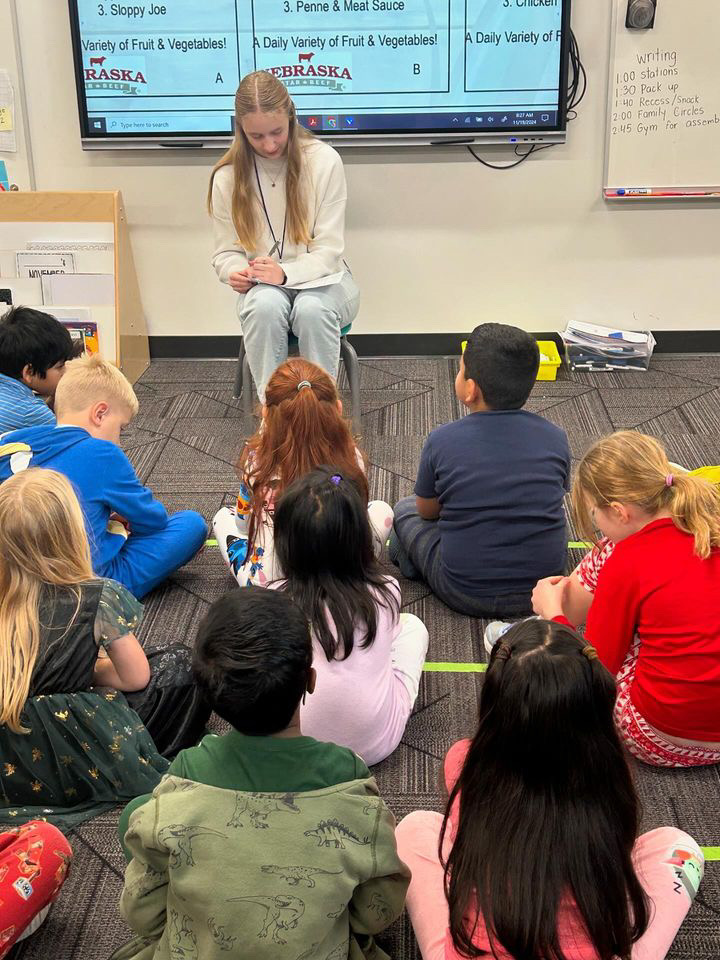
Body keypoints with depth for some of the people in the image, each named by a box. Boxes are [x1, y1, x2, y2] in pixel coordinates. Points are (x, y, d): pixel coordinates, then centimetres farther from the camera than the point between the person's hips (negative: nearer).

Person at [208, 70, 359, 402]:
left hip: (320, 278, -1)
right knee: (265, 306, -35)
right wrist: (236, 272, -19)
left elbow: (329, 250, -9)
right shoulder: (227, 177, -1)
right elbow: (226, 251, 6)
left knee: (312, 309, -37)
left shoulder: (324, 161, -8)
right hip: (263, 285, 1)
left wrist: (286, 272, -27)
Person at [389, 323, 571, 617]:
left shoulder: (442, 441, -15)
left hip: (466, 595, -1)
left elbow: (427, 511, 2)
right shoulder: (555, 438, -8)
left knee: (405, 509, 19)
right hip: (545, 583, 2)